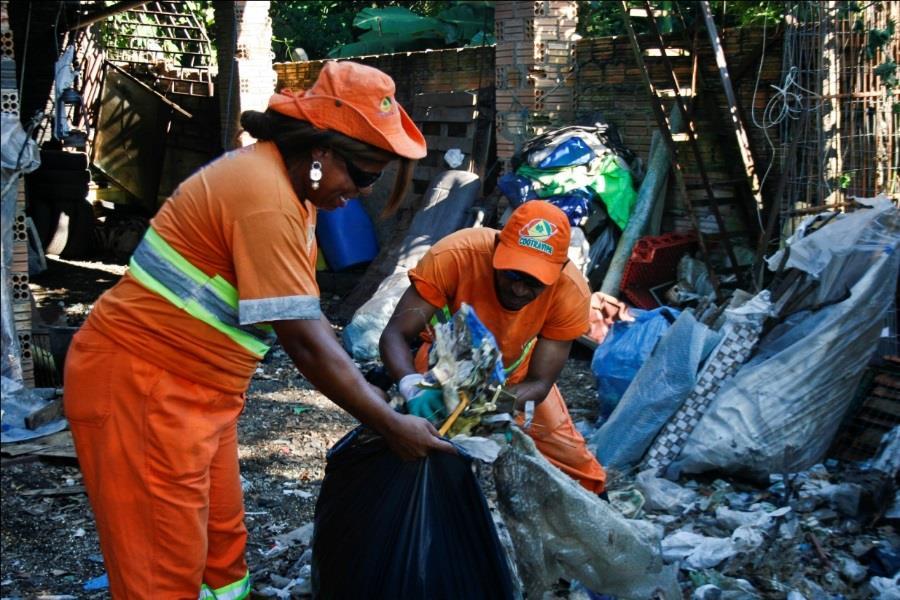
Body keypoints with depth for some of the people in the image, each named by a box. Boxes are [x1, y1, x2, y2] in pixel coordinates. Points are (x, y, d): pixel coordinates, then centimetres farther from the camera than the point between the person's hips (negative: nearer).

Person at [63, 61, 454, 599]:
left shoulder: (288, 181, 8)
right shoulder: (265, 196, -24)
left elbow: (307, 316, 9)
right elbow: (306, 342, -24)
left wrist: (377, 396, 4)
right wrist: (391, 426, -16)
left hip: (199, 387, 10)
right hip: (140, 385, -10)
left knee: (223, 546, 16)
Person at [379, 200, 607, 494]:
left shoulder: (571, 293, -31)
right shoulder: (454, 256, -38)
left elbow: (539, 382, -26)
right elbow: (395, 335, -35)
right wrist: (415, 388, -55)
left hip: (513, 375, 2)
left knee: (575, 465, 3)